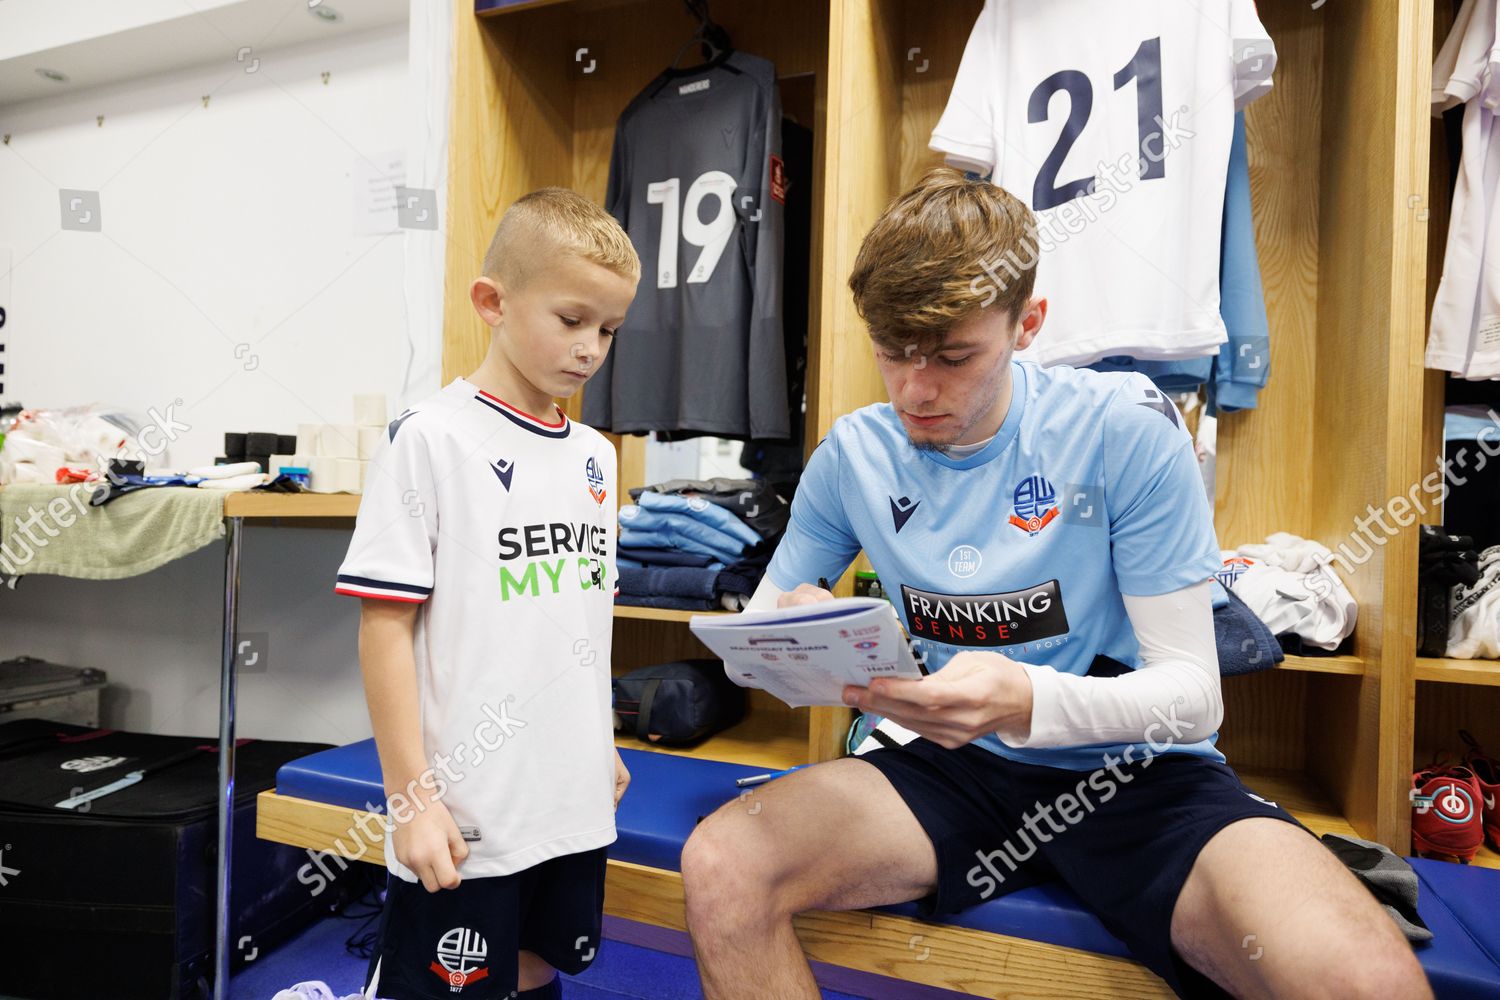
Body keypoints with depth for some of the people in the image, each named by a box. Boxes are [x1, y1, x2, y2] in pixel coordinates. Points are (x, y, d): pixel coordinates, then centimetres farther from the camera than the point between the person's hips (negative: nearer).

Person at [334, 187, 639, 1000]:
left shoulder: (594, 454, 6)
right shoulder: (432, 439, -12)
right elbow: (386, 627, -13)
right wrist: (411, 798, -13)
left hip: (576, 807, 6)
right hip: (465, 821, -6)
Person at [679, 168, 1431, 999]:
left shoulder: (1124, 428, -12)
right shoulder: (853, 453, -2)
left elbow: (1192, 693, -12)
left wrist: (1027, 702, -33)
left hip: (1132, 772, -1)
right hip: (947, 768, 2)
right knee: (718, 866, -22)